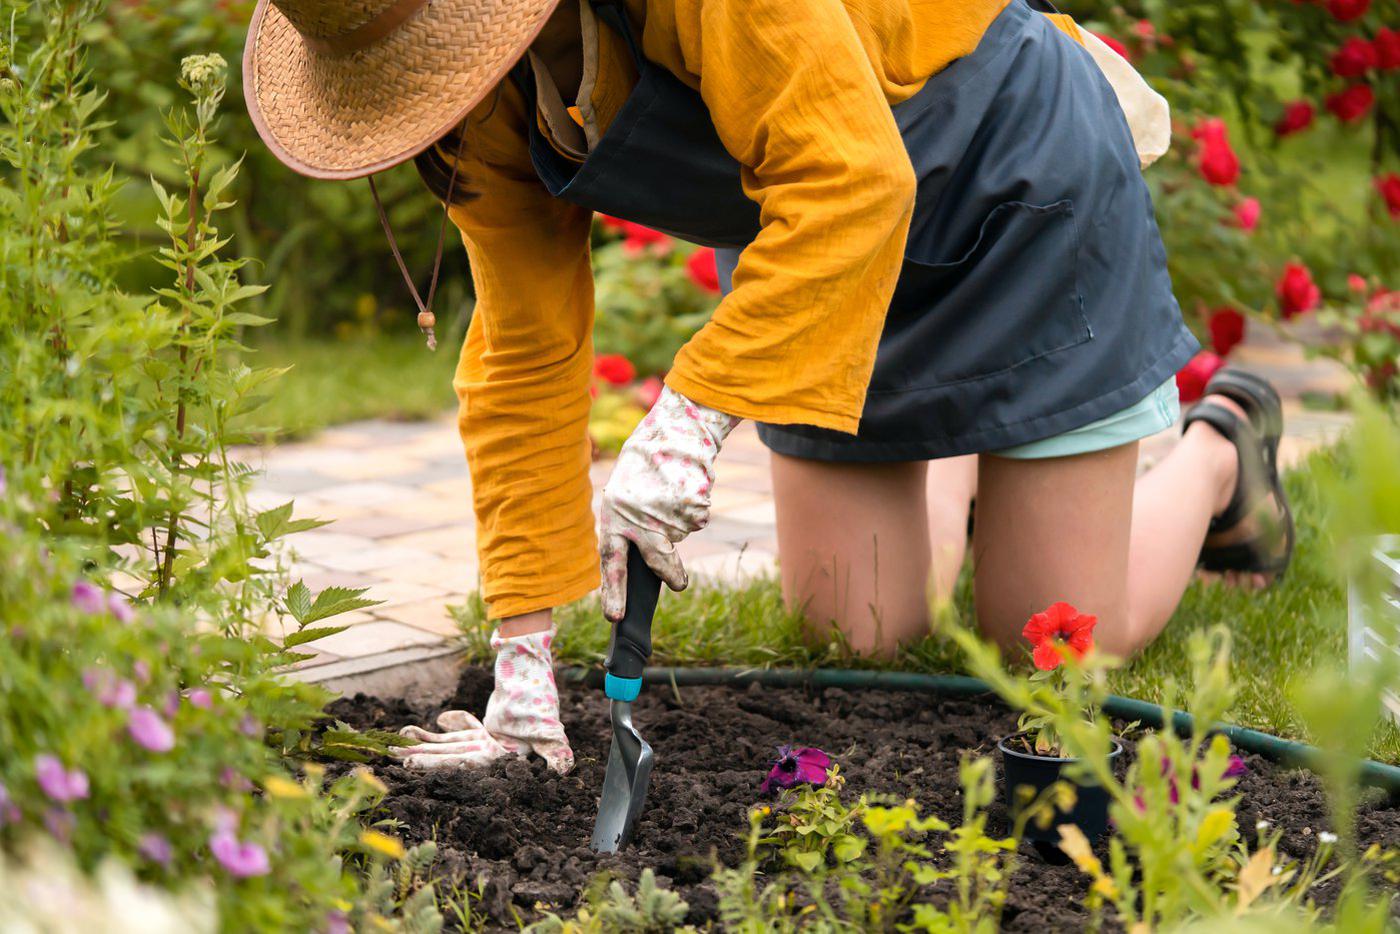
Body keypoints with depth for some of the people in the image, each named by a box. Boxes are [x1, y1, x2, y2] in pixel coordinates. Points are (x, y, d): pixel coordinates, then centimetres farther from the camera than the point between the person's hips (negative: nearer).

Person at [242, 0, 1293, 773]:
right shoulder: (486, 109, -13)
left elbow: (850, 179, -41)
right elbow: (528, 357, -10)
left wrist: (690, 420, -47)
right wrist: (524, 658, -13)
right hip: (804, 238, 6)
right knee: (855, 632, 4)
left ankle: (1220, 447, 29)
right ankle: (950, 474, 35)